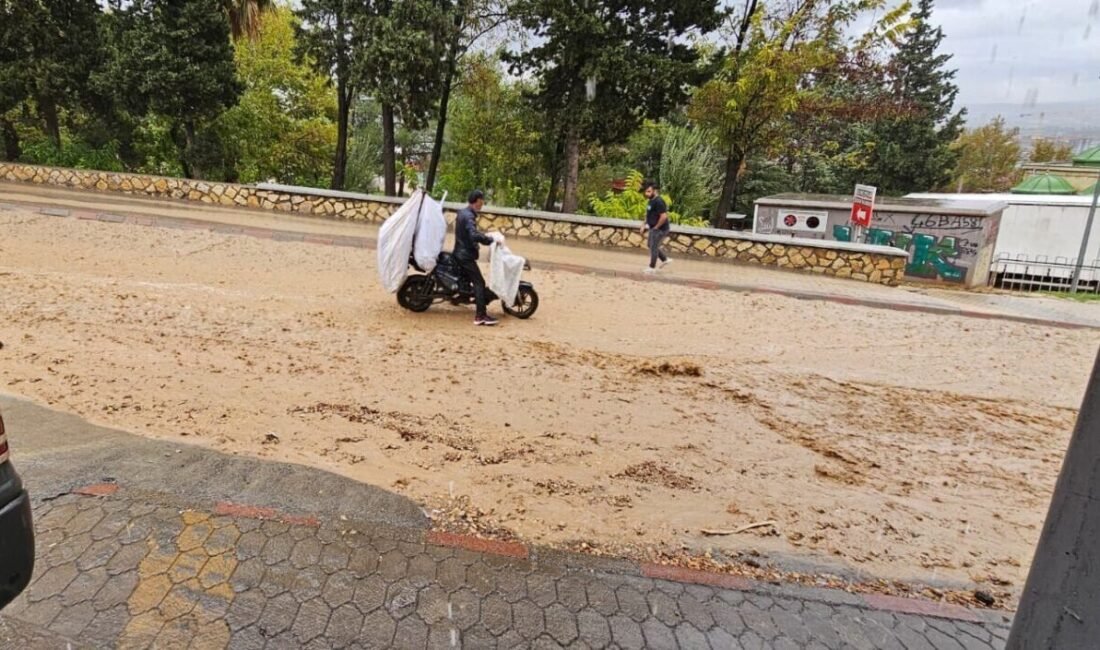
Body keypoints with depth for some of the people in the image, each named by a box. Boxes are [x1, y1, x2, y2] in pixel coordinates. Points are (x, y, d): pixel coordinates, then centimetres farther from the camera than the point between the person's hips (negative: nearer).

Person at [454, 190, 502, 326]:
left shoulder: (463, 212, 12)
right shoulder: (469, 216, -20)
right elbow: (474, 235, -34)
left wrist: (485, 234, 16)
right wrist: (491, 239, -25)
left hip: (461, 252, 10)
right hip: (466, 255, -10)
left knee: (470, 279, 24)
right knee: (479, 282, -12)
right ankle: (481, 315, -16)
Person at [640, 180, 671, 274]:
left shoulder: (658, 202, -22)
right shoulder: (651, 200, 9)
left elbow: (664, 217, -29)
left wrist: (656, 227, -20)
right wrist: (644, 225, 13)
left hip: (660, 229, -10)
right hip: (653, 228, 10)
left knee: (653, 247, -1)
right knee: (651, 246, 20)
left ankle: (652, 268, 12)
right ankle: (664, 259, 35)